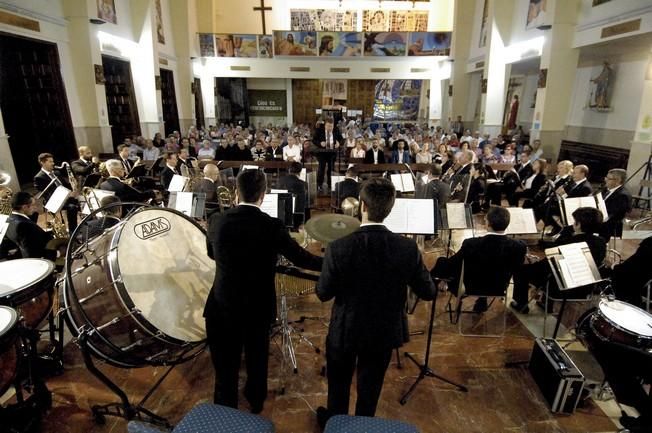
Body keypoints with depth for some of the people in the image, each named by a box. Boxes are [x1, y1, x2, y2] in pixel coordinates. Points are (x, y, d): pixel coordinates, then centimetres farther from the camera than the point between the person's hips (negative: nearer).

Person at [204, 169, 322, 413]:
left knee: (226, 365, 17)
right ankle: (256, 402, 47)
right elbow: (301, 258, -8)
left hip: (222, 306, 0)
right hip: (259, 307, 0)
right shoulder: (272, 226, -16)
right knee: (257, 358, 25)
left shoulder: (217, 221, -10)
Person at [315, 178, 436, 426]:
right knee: (370, 387, 27)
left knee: (339, 383, 28)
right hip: (385, 331, 2)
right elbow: (428, 293, -9)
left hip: (344, 330, -1)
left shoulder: (338, 248, -27)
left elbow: (323, 294, -15)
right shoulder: (408, 248, -21)